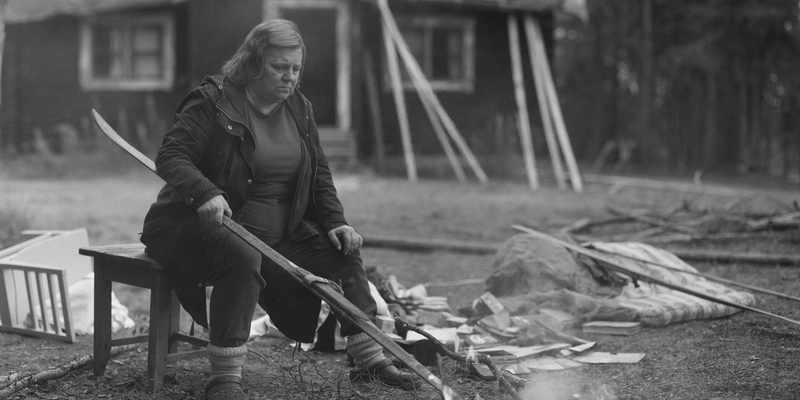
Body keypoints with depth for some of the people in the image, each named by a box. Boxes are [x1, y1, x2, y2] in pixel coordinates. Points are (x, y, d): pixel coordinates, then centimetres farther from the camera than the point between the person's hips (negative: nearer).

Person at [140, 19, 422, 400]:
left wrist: (335, 222, -1)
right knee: (242, 259, -38)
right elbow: (169, 157, -18)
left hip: (279, 232, 7)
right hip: (203, 224, -7)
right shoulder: (213, 101, -11)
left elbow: (320, 173, 15)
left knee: (343, 252, -5)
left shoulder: (298, 108, 10)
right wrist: (206, 193, -36)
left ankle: (369, 358, 4)